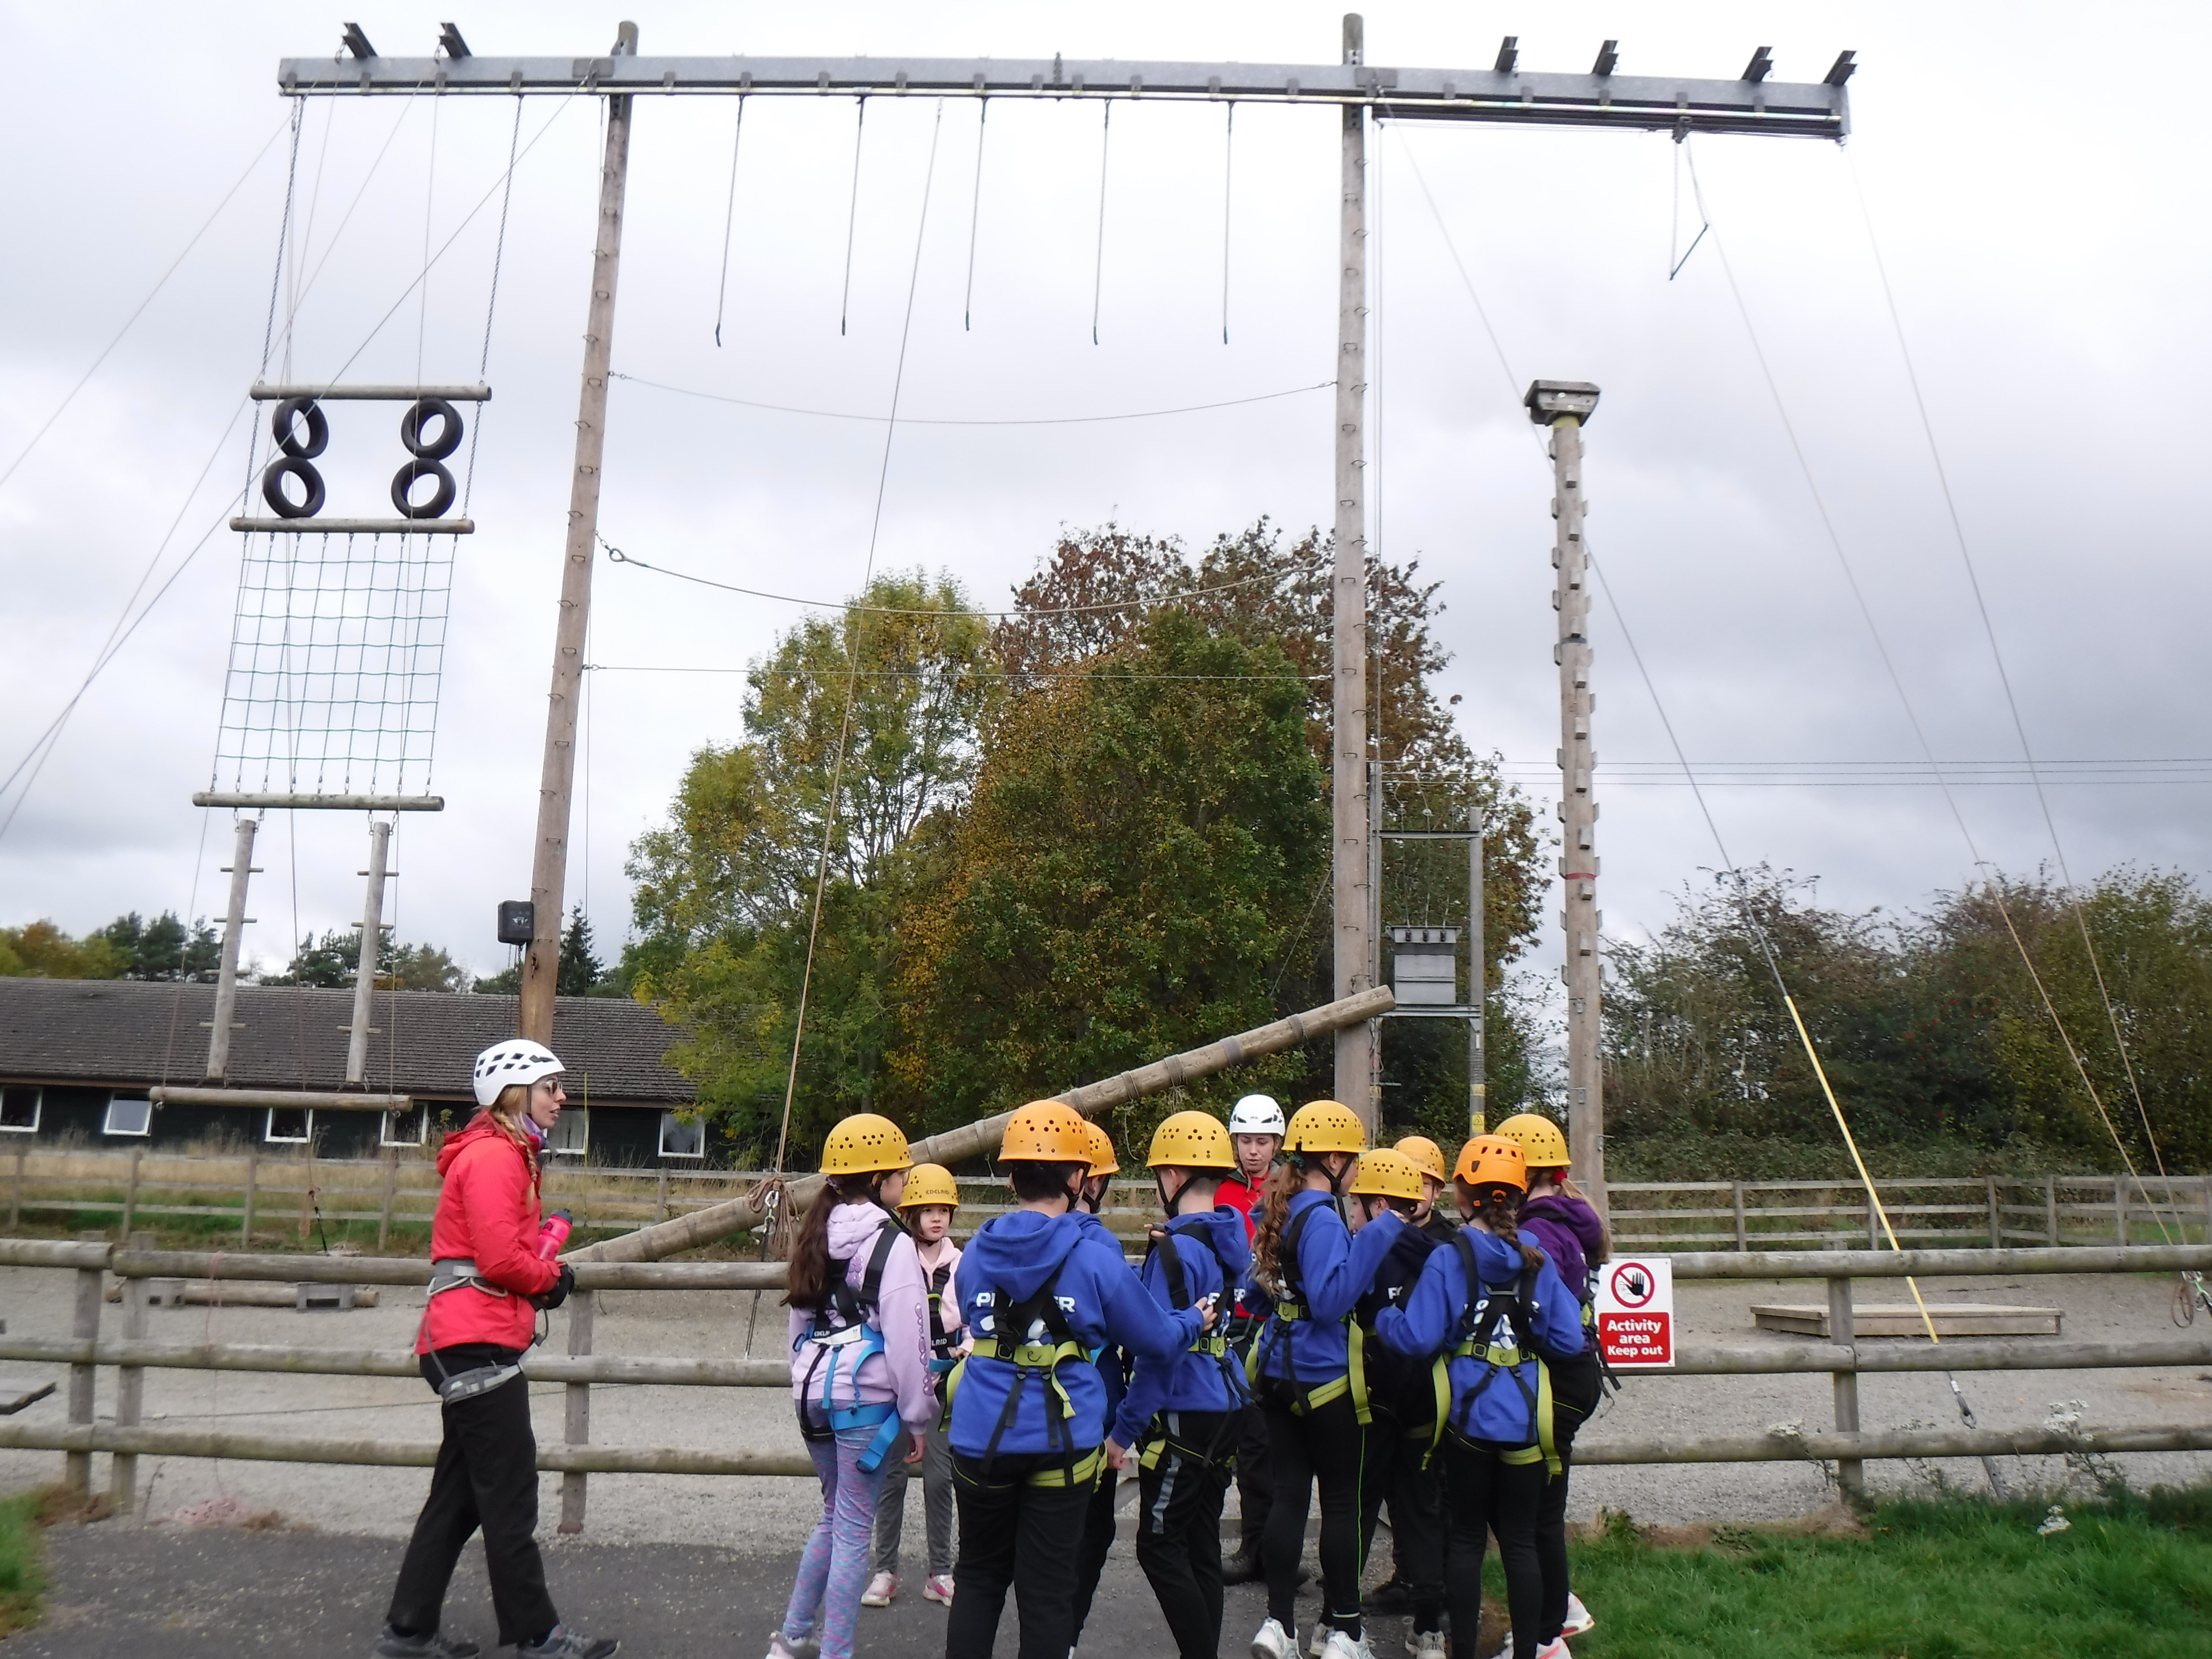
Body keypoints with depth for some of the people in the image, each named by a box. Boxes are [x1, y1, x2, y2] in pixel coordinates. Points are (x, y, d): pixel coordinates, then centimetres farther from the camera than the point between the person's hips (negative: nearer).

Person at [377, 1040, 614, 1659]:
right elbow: (502, 1259, -21)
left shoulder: (508, 1156, 18)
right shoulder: (493, 1156, -15)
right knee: (510, 1496, -3)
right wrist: (553, 1277, -4)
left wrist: (542, 1272, 4)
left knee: (459, 1493, 15)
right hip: (479, 1345, -11)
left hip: (471, 1347, 11)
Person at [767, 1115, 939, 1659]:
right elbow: (907, 1339, -15)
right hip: (867, 1396, -8)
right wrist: (918, 1416, -8)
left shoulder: (817, 1236, 11)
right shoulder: (892, 1244, -13)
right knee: (853, 1530, 1)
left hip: (816, 1390, 8)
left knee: (836, 1516, 22)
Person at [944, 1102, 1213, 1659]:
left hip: (981, 1440, 3)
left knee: (978, 1576, 18)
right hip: (1062, 1443, -3)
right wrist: (1193, 1321, 22)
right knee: (1047, 1588, 8)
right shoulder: (1094, 1258, -10)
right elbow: (1156, 1340, 1)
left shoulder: (977, 1253, 1)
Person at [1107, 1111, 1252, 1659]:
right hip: (1227, 1409, 8)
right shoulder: (1234, 1241, 7)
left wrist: (1124, 1429, -13)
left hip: (1183, 1415, -8)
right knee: (1202, 1545, 15)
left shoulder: (1175, 1250, -17)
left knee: (1160, 1547, 0)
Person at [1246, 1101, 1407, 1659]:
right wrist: (1374, 1238, -29)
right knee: (1341, 1501, 6)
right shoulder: (1321, 1217, -19)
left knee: (1288, 1494, 11)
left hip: (1278, 1371, 8)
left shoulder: (1279, 1208, 7)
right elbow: (1330, 1299, -28)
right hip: (1324, 1376, -8)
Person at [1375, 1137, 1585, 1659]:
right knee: (1520, 1539, 11)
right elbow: (1567, 1340, -3)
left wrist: (1381, 1318, 2)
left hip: (1468, 1416, -2)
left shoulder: (1448, 1259, -11)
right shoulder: (1537, 1261, -2)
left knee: (1467, 1537, 11)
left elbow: (1418, 1339, -16)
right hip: (1525, 1419, 2)